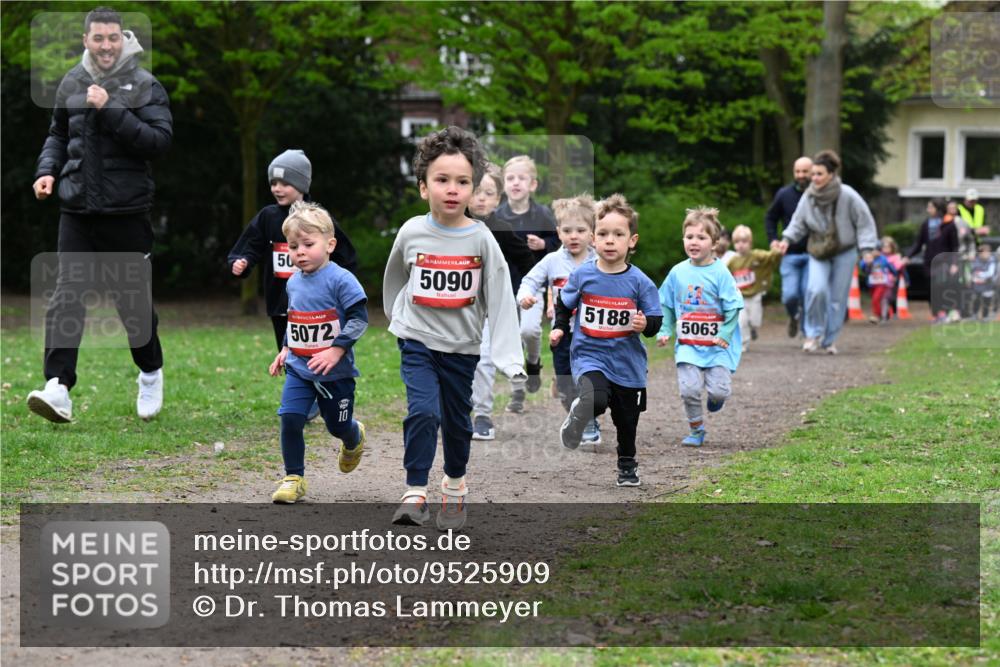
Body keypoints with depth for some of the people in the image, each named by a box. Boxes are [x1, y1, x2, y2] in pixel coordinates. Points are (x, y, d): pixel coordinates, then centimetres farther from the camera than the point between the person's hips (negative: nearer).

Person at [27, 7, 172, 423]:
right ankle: (58, 388, -15)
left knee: (133, 297, 8)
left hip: (126, 212, -3)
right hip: (76, 209, 3)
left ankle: (151, 373, 31)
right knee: (67, 294, -9)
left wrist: (111, 111, -21)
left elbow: (160, 140, -15)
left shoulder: (144, 86, -4)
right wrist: (47, 170, 6)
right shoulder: (71, 84, 9)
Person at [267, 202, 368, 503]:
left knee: (339, 426, 11)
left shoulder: (340, 280, -15)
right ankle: (294, 478, 0)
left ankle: (354, 438, 48)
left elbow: (359, 317, -17)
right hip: (299, 369, 4)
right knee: (290, 419, -12)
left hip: (336, 371, -4)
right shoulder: (294, 282, 7)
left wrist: (337, 349, -24)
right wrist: (286, 348, 16)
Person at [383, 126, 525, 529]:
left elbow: (500, 299, -9)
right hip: (417, 340, -1)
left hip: (461, 345, 1)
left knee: (457, 420, 13)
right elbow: (394, 281, 13)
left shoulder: (481, 240, -9)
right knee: (423, 411, -19)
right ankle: (415, 493, -12)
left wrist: (510, 359, -16)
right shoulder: (411, 233, -6)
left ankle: (455, 485, 37)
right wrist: (397, 320, 22)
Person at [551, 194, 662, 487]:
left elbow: (655, 320, -3)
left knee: (627, 419, 16)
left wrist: (646, 324, -24)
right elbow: (564, 304, 12)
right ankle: (577, 416, 3)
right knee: (596, 400, -31)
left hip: (627, 363, 2)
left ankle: (627, 465, 41)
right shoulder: (582, 275, -6)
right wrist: (559, 328, -1)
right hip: (589, 355, -2)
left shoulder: (639, 282, -9)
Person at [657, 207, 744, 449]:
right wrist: (664, 331, 4)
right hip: (687, 345, 2)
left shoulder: (720, 273, -7)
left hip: (717, 345, -2)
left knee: (719, 390, -10)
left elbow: (733, 307, -6)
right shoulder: (677, 272, 3)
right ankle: (696, 430, 11)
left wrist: (725, 334, -14)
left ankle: (716, 396, 28)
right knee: (689, 389, -10)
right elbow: (666, 305, 14)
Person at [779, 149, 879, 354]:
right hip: (818, 252, 1)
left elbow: (865, 222, -8)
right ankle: (814, 333, -3)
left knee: (838, 298, 3)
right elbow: (798, 222, 6)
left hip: (844, 253, -1)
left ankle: (829, 340, 18)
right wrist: (787, 239, -9)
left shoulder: (847, 196, -17)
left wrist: (867, 249, -13)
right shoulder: (808, 197, -8)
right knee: (817, 290, -21)